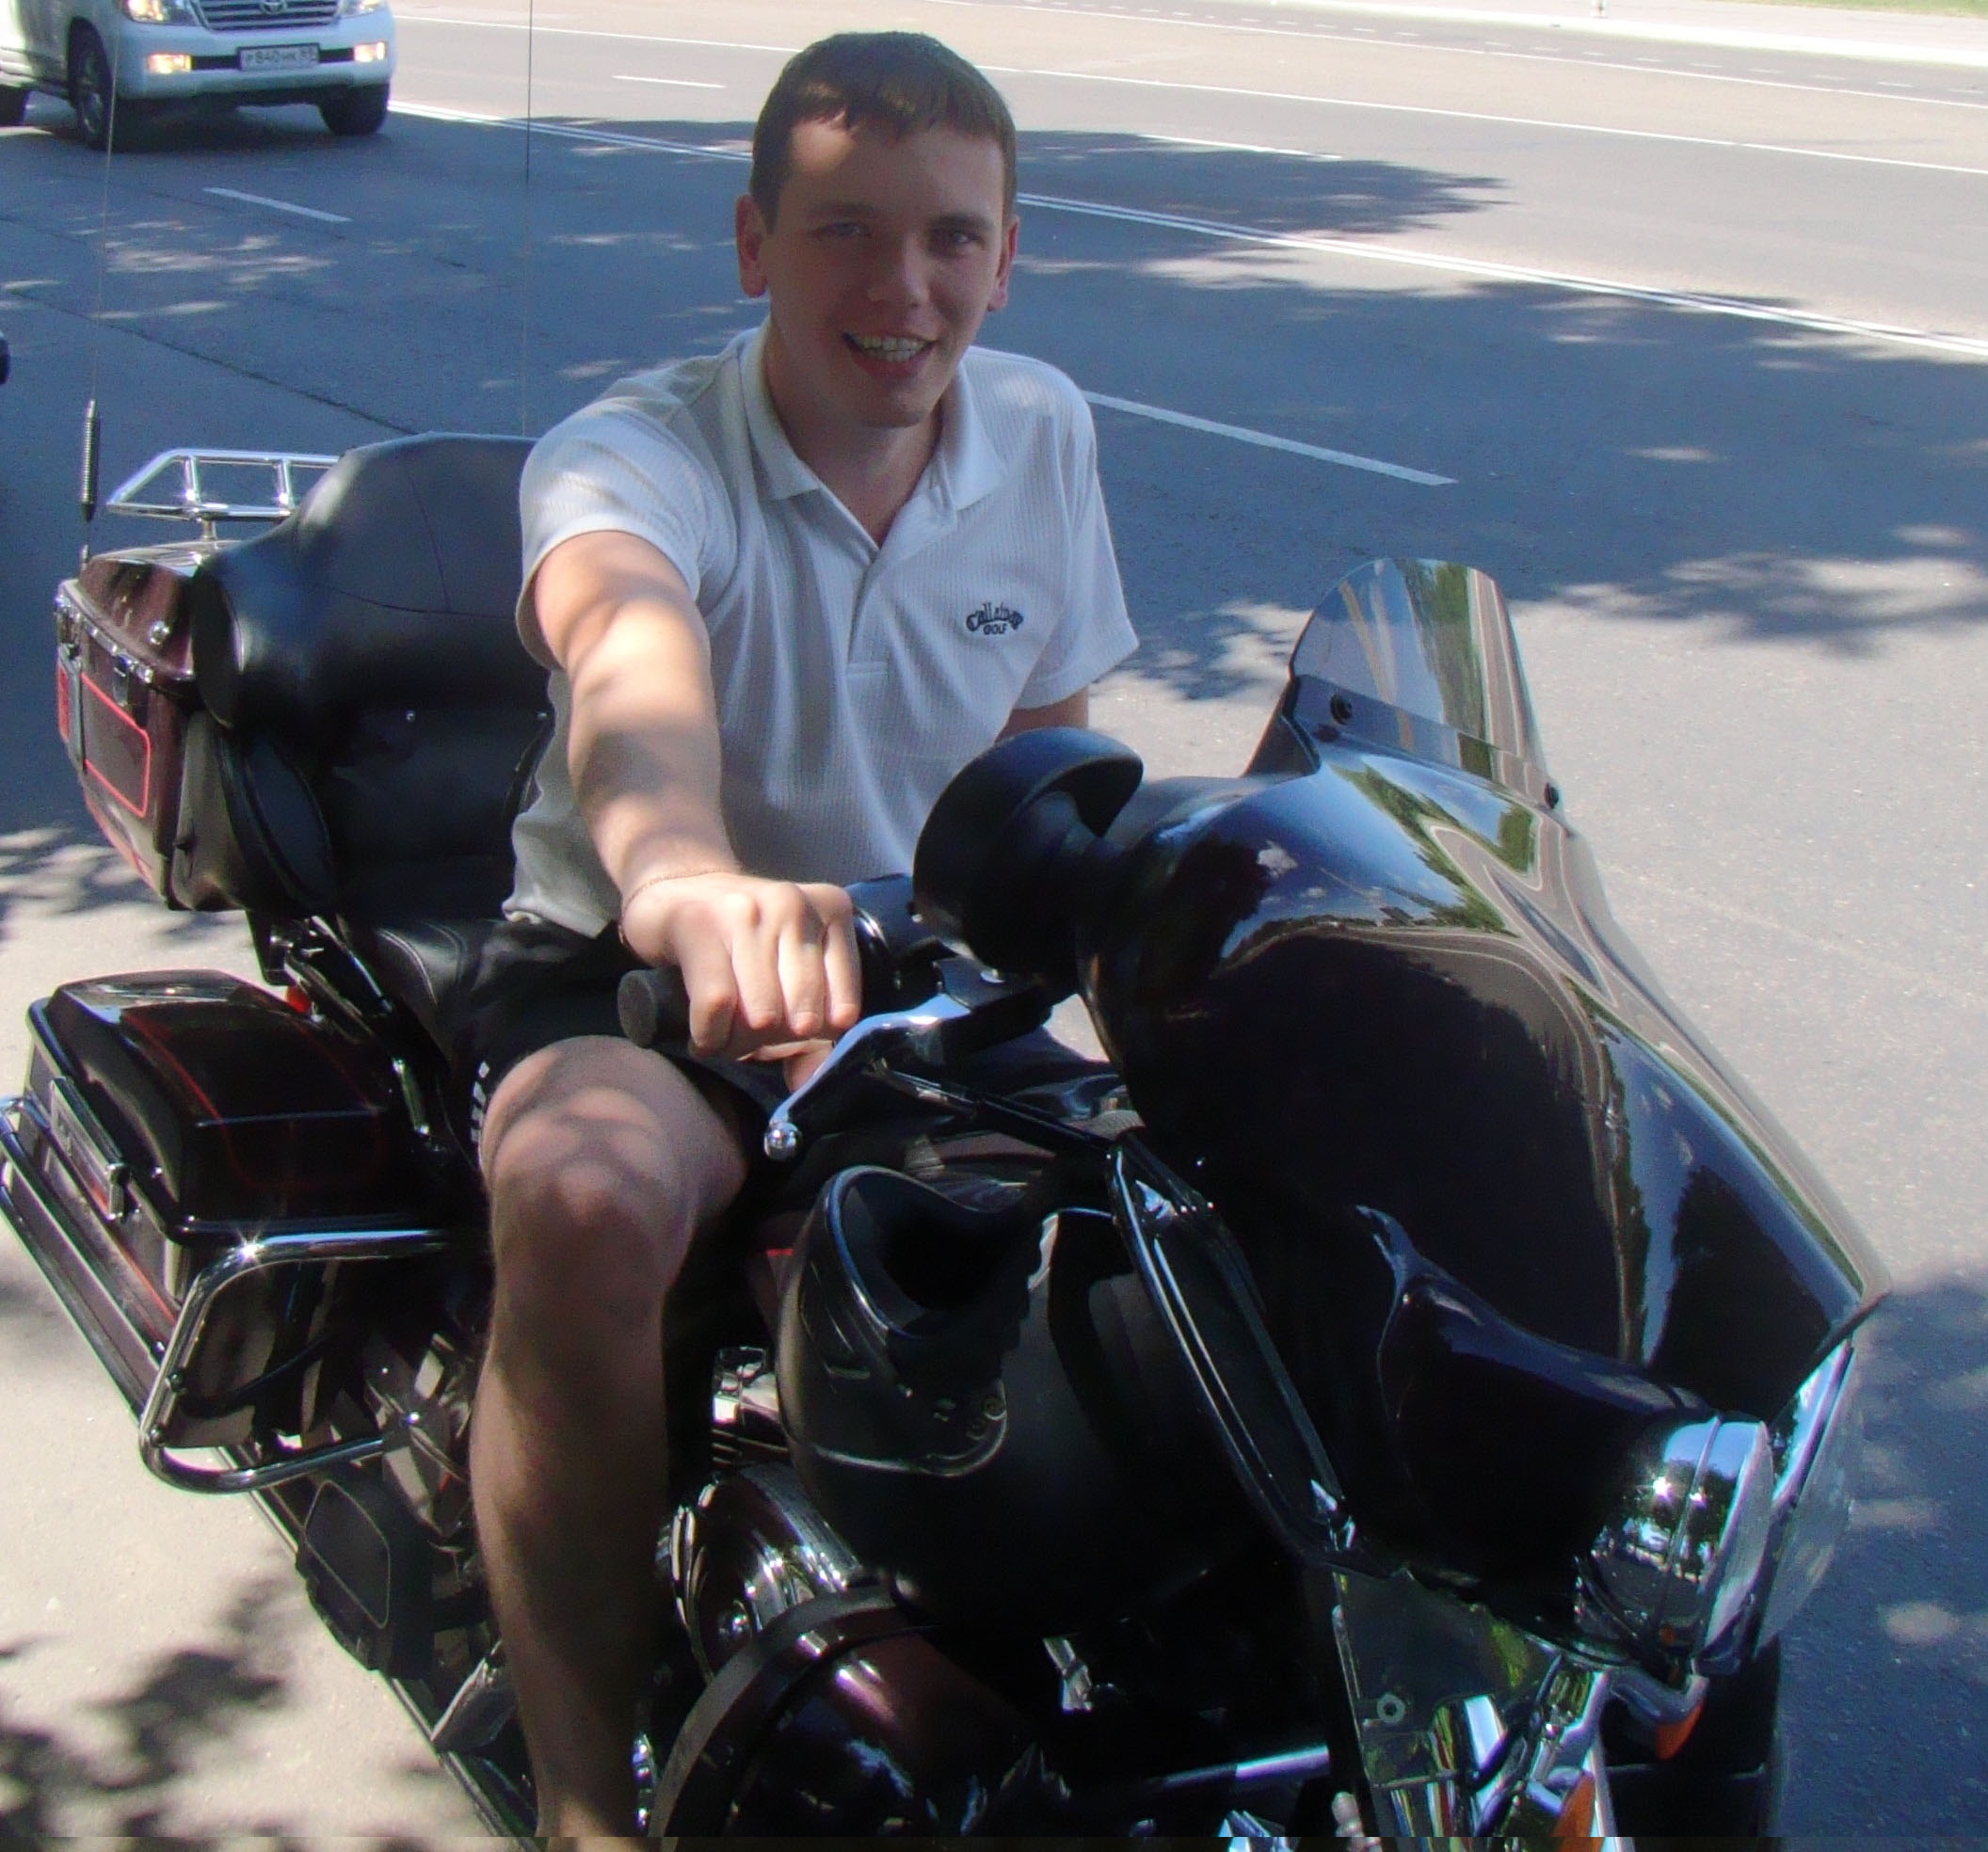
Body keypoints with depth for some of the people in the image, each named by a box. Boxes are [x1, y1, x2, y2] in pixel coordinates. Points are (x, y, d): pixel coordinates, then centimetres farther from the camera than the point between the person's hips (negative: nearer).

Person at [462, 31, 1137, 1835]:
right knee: (587, 1210, -38)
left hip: (924, 982, 5)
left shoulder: (1041, 431, 1)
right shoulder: (631, 453, -18)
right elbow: (633, 656, -44)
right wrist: (691, 883, -67)